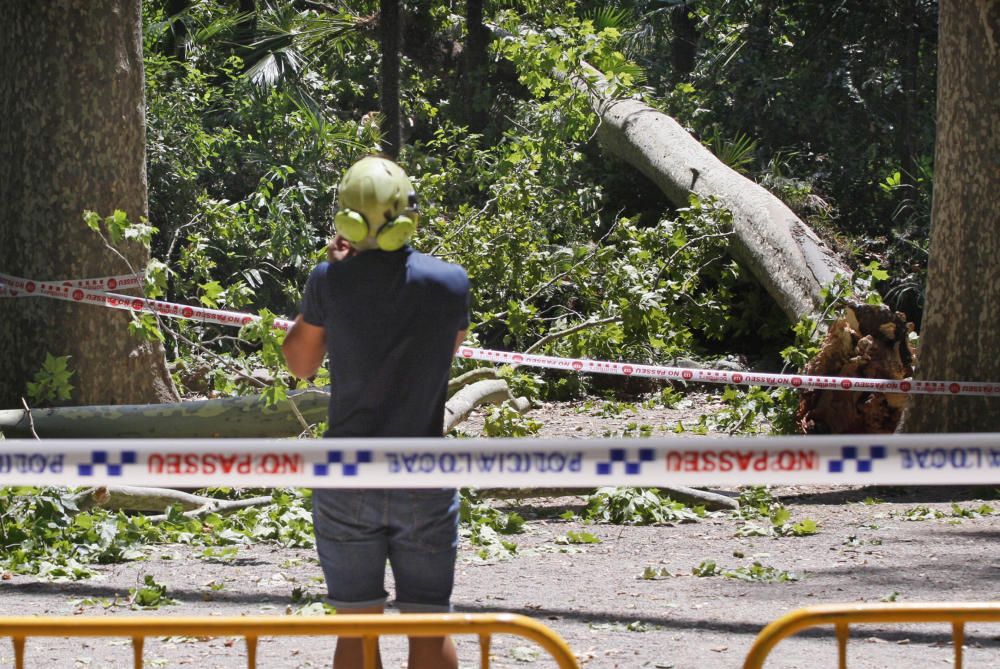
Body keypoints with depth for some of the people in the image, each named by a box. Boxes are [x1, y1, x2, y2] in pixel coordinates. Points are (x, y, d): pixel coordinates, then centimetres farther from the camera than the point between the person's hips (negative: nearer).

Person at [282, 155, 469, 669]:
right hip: (424, 483, 0)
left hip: (347, 482, 0)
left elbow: (300, 363, 7)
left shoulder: (331, 280, -9)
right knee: (428, 628, 7)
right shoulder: (450, 282, -6)